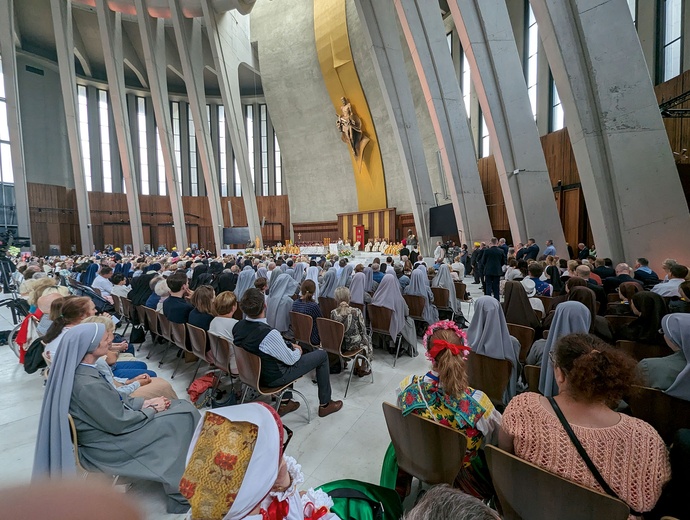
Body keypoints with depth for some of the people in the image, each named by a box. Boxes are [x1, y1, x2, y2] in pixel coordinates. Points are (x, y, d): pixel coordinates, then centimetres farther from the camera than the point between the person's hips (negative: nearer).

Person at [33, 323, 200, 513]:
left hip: (106, 424, 9)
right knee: (182, 418, -7)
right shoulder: (88, 385, -32)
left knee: (183, 407, 5)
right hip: (107, 445, -9)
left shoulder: (75, 369, -2)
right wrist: (151, 409, -10)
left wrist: (145, 402, -2)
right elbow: (119, 423, -24)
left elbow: (114, 399, 7)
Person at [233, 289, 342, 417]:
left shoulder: (238, 326, -11)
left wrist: (290, 345, 6)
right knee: (322, 355, 5)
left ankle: (285, 402, 31)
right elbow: (291, 360, -19)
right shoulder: (269, 334, -35)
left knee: (287, 347, 31)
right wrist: (298, 352, 2)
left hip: (253, 373, 7)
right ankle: (325, 404, 22)